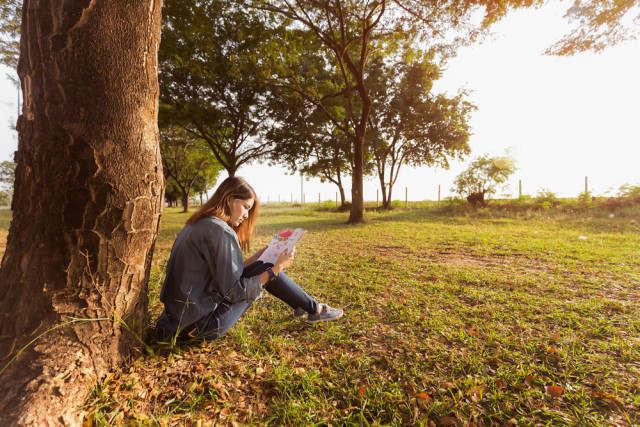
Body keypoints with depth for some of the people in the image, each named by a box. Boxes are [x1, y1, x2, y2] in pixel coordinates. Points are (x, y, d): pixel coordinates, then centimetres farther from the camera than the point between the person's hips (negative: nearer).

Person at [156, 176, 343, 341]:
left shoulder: (196, 225, 9)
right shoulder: (221, 231, -21)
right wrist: (275, 269, -15)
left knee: (261, 267, 8)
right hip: (199, 326, -9)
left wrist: (251, 261, 10)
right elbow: (234, 291, -20)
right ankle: (315, 310, 12)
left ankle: (299, 306, 23)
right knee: (266, 269, -5)